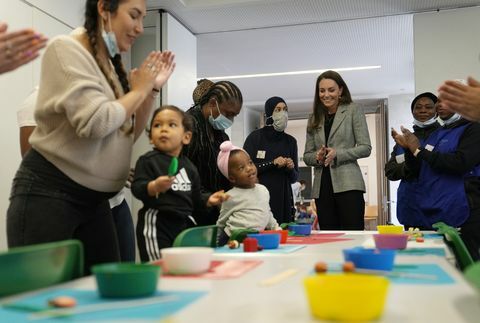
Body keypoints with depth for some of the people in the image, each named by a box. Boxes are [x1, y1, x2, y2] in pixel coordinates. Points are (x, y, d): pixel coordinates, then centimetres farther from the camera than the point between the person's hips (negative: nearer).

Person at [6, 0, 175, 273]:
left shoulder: (111, 65, 12)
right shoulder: (66, 49, -11)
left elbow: (128, 135, 16)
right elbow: (95, 122, -24)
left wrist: (152, 89, 6)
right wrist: (138, 90, -8)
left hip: (93, 199, 8)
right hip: (48, 194, -7)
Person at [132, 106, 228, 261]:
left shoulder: (189, 167, 12)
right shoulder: (148, 160, -7)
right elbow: (137, 189, -19)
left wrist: (208, 200, 4)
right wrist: (154, 187, -36)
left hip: (183, 224, 7)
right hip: (156, 224, -7)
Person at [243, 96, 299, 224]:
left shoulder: (291, 141, 13)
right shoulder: (255, 137, 0)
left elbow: (294, 178, 16)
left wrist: (291, 169, -4)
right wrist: (272, 163, -11)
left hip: (283, 199, 4)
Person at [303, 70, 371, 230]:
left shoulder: (353, 111, 6)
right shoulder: (314, 119, 17)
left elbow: (365, 148, -1)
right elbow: (307, 156, 16)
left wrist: (337, 154, -14)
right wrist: (317, 157, -7)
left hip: (348, 185, -4)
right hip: (322, 187, 4)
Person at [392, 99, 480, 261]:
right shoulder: (436, 135, 20)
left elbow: (460, 163, -20)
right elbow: (419, 171, 25)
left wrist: (419, 150, -10)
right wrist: (409, 148, 7)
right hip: (429, 215, 7)